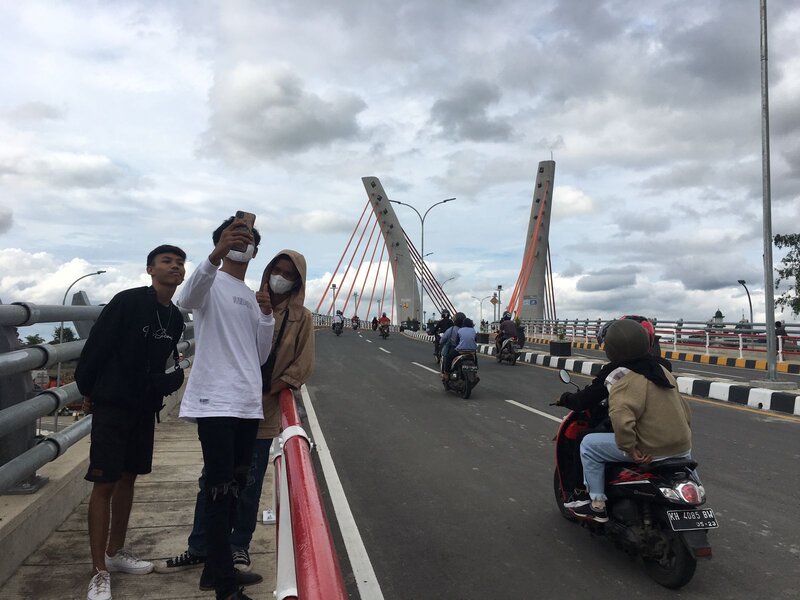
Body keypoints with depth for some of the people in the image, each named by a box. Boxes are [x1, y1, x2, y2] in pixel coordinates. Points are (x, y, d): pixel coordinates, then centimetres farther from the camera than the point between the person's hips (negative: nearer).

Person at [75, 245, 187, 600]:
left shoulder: (175, 318, 6)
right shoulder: (127, 302, -14)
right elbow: (96, 346, -10)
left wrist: (174, 377, -1)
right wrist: (87, 391, -4)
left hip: (145, 408, 7)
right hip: (112, 405, -7)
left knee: (128, 477, 15)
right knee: (104, 483, -5)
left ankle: (115, 552, 30)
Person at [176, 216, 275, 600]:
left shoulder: (253, 297, 19)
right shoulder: (211, 282, -2)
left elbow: (260, 356, 15)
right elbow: (186, 300, -28)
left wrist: (267, 315, 0)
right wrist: (214, 257, -43)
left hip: (248, 404, 8)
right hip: (216, 401, -8)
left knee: (235, 488, 15)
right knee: (220, 490, -6)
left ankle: (217, 568, 29)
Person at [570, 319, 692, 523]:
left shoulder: (624, 381, -16)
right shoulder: (662, 371, 8)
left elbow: (621, 419, -33)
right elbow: (685, 409, 13)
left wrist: (630, 449, -21)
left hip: (652, 452, -8)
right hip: (683, 449, 8)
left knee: (589, 445, 3)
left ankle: (597, 506, 6)